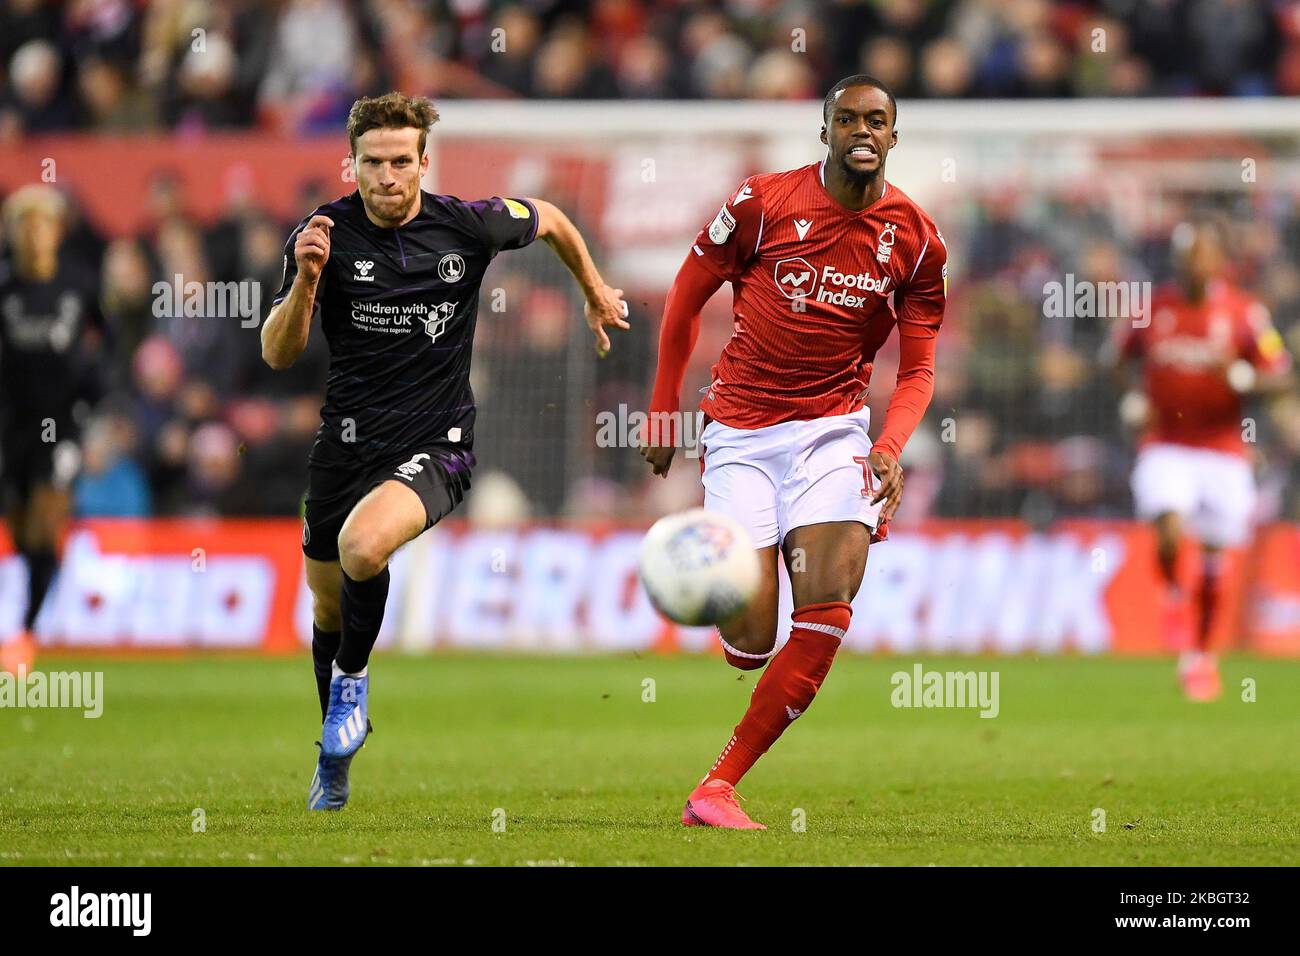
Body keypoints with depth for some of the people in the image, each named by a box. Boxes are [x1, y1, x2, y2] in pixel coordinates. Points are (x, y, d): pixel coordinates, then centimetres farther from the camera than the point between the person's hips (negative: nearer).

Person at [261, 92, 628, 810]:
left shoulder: (468, 226, -9)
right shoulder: (326, 234, -8)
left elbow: (548, 220, 13)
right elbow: (278, 354, -10)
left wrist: (595, 292, 26)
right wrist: (306, 280, -27)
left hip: (434, 446, -3)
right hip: (346, 442, 3)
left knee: (363, 546, -33)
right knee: (328, 607, 15)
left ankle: (353, 675, -4)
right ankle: (336, 760, 41)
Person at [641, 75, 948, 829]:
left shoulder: (916, 239, 0)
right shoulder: (765, 203, -7)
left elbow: (918, 368, 5)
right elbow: (687, 295, 5)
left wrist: (890, 446, -14)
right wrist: (664, 411, 6)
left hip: (834, 427, 2)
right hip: (743, 432, -2)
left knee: (829, 609, -19)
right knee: (751, 643, -8)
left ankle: (719, 787, -10)